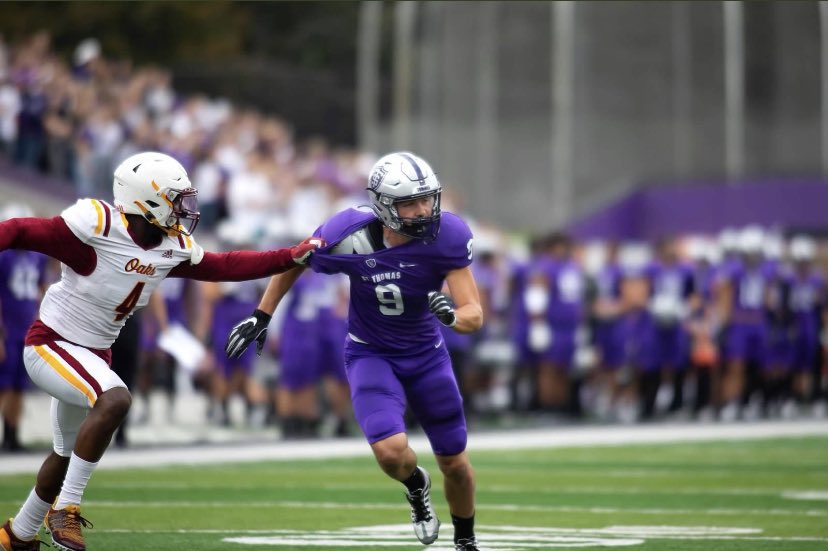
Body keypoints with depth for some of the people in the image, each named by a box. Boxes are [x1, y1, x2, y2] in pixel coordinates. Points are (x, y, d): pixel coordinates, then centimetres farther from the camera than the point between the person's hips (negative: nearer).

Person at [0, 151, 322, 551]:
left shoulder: (172, 247, -4)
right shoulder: (97, 227, -26)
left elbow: (224, 266, 9)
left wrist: (293, 257, 6)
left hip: (92, 353, 9)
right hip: (51, 344, -9)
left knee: (67, 454, 20)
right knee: (115, 399, -31)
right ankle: (66, 508, -18)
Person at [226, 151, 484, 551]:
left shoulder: (446, 236, -23)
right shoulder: (350, 237, -26)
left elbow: (474, 315, -23)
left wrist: (452, 316, -46)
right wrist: (262, 316, 0)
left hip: (427, 355, 2)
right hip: (371, 356, -2)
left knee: (455, 463, 10)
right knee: (390, 450, -24)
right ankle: (416, 485, 14)